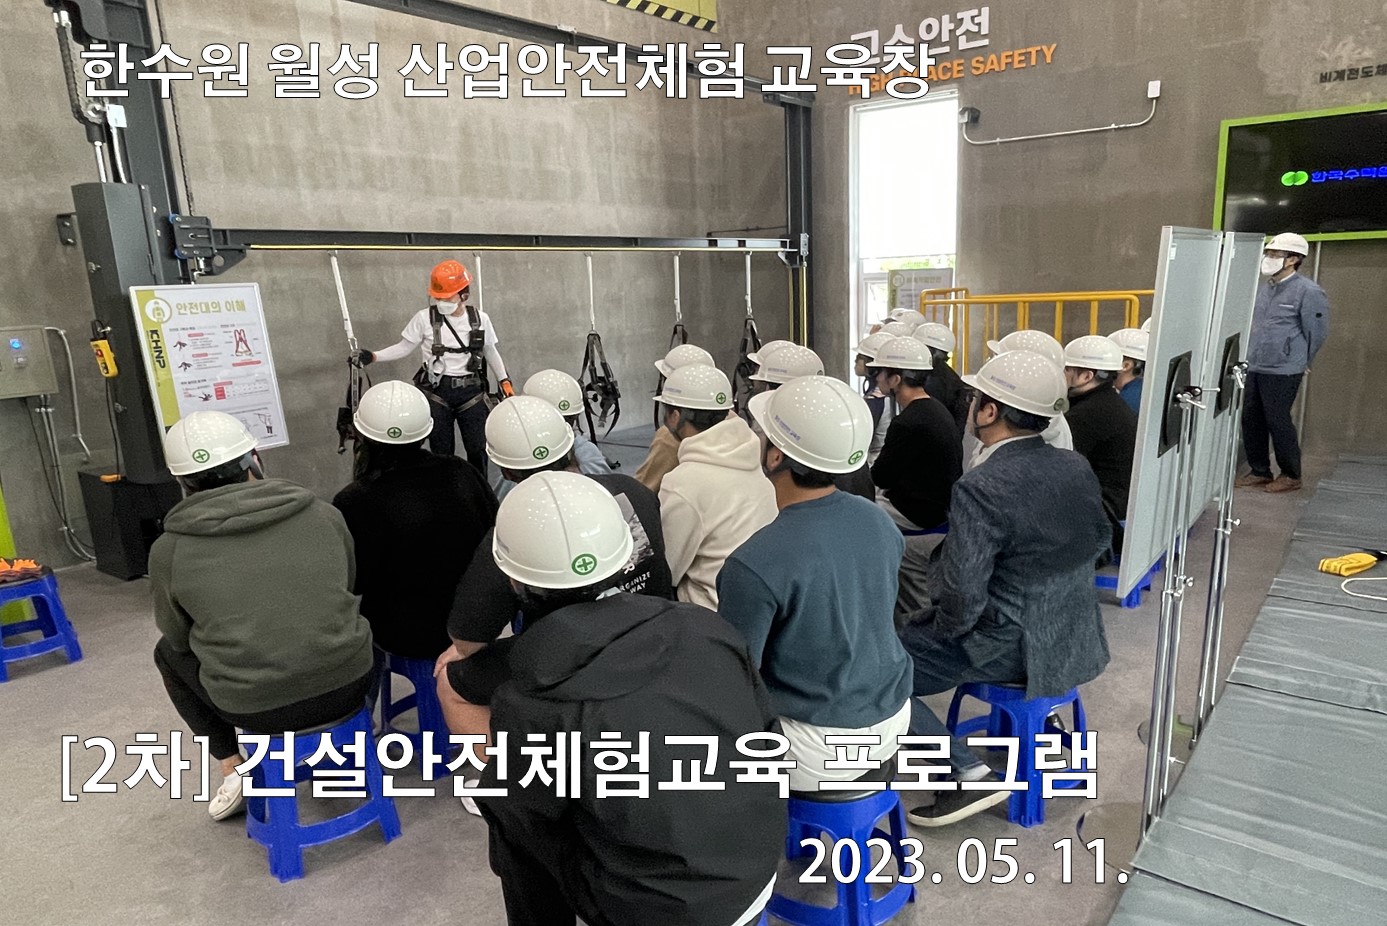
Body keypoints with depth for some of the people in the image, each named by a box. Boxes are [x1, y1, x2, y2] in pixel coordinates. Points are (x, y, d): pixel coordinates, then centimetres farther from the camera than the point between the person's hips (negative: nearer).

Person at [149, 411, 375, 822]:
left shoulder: (169, 550, -7)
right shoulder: (322, 513, -4)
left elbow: (179, 638, 9)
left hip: (256, 709, -1)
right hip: (350, 684, 2)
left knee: (168, 652, 27)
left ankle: (233, 772, 25)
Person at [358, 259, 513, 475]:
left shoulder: (480, 319, 0)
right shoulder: (424, 318, -6)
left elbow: (491, 351, 13)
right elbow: (404, 347, 0)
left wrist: (504, 381, 12)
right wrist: (374, 356, -12)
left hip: (471, 391, 2)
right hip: (436, 392, -1)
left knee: (478, 449, 5)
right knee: (441, 452, 7)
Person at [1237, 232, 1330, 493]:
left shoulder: (1308, 292, -10)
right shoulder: (1263, 288, 10)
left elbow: (1317, 332, -4)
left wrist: (1300, 363, 5)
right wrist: (1252, 357, 18)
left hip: (1283, 372, -7)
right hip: (1254, 368, 7)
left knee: (1278, 422, 0)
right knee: (1251, 420, 9)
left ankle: (1291, 475, 15)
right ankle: (1260, 470, 23)